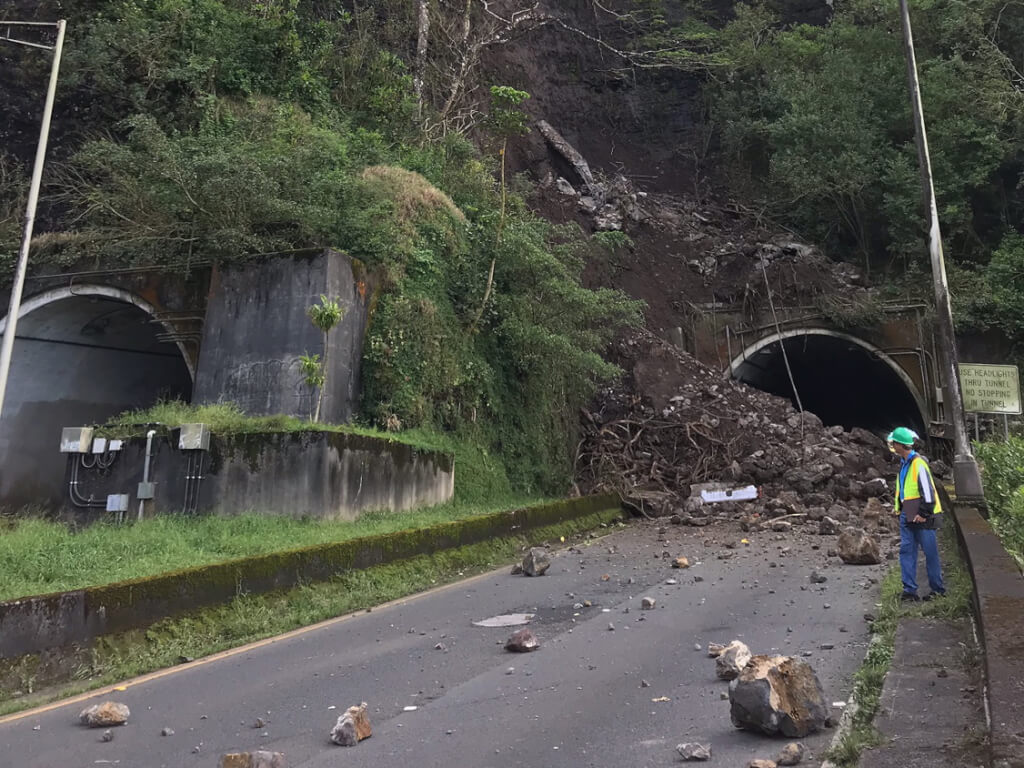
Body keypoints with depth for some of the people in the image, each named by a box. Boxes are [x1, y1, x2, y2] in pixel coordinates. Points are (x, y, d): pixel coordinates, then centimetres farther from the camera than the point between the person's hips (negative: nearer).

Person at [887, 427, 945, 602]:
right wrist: (900, 508, 19)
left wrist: (924, 513, -18)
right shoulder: (903, 463, 13)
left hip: (922, 517, -9)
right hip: (907, 516, 9)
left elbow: (927, 490, -19)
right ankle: (909, 589, 8)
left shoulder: (918, 463, -17)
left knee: (930, 553, 3)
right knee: (906, 551, 5)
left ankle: (937, 589, 16)